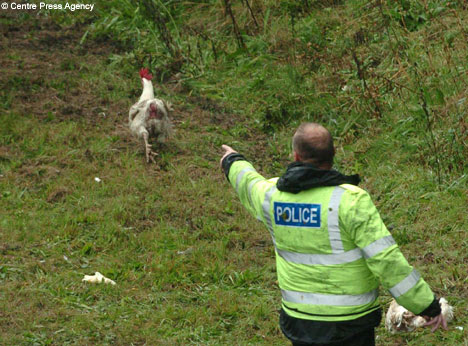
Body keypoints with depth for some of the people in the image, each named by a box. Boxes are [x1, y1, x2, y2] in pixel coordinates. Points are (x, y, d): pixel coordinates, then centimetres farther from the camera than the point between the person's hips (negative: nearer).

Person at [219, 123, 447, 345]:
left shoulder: (273, 195, -4)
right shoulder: (349, 200, -21)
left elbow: (249, 185, 21)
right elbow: (386, 259, -23)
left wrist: (233, 163, 45)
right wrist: (427, 305, -15)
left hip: (299, 317, 5)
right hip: (348, 323, -5)